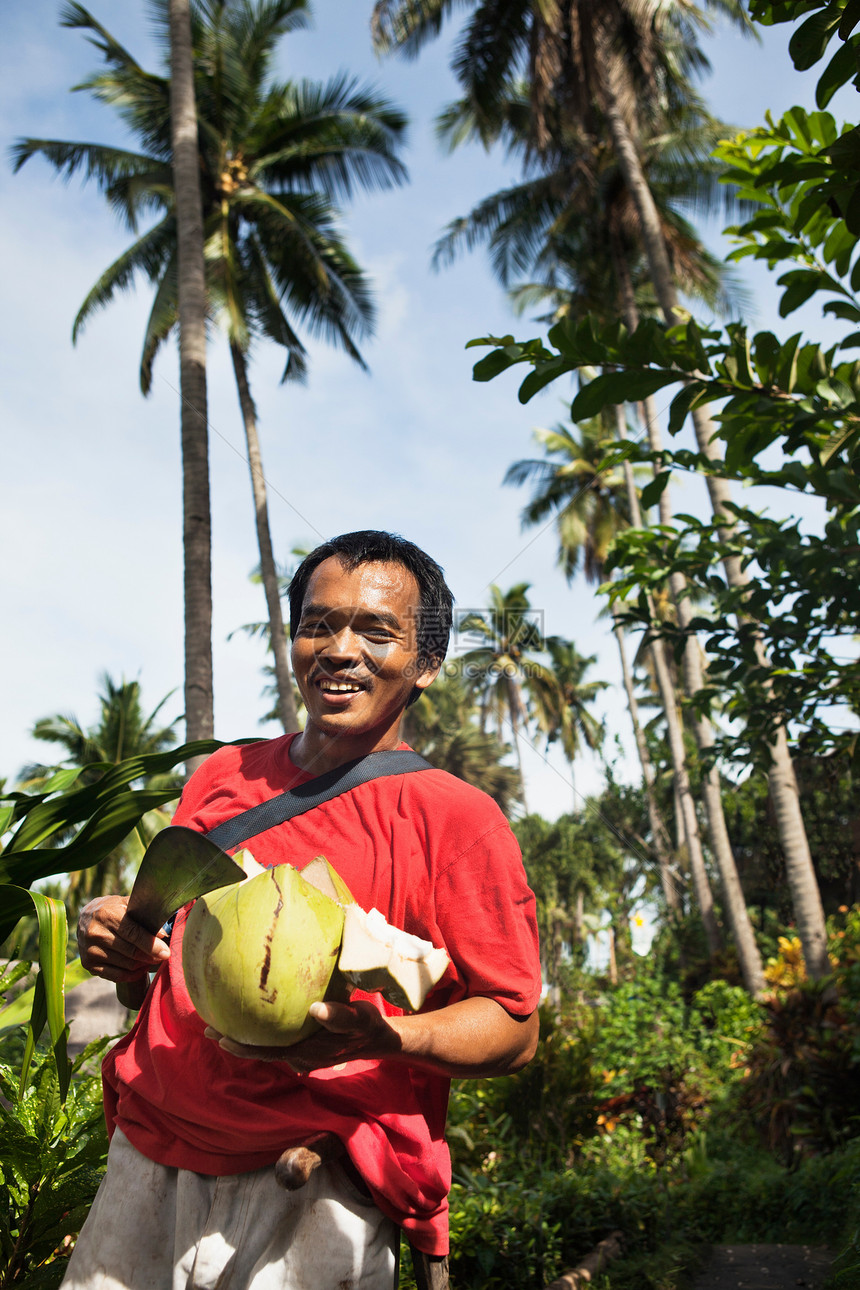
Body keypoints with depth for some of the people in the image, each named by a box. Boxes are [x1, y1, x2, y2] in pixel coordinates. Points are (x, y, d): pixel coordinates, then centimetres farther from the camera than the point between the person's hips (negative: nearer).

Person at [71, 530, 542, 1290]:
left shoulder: (455, 818, -9)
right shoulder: (224, 775, 7)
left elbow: (514, 1027, -8)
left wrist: (380, 1037, -27)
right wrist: (111, 930, -3)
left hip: (314, 1197, -4)